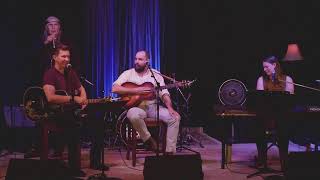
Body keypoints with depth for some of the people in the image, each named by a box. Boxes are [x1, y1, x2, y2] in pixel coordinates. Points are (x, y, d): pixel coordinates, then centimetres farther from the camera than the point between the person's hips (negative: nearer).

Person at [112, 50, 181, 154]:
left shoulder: (156, 74, 8)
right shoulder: (128, 73, 3)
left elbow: (164, 93, 1)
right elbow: (114, 88, -10)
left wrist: (170, 107, -18)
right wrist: (135, 91, -18)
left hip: (153, 106, 3)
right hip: (136, 107, -2)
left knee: (175, 117, -18)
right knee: (133, 115, -38)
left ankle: (170, 151, -12)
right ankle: (149, 140, -15)